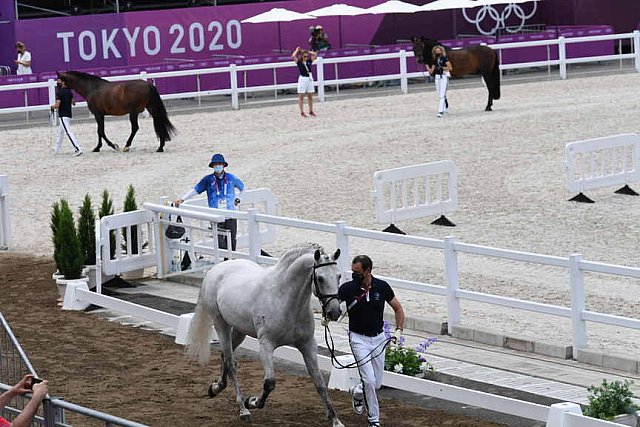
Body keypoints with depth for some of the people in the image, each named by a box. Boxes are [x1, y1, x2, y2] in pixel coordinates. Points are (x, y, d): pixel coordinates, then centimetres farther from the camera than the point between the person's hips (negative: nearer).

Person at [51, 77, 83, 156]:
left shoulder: (60, 92, -15)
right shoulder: (69, 92, 8)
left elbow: (57, 105, -19)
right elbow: (73, 102, 12)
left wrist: (52, 107, 1)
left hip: (63, 115, -9)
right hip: (69, 114, 9)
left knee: (68, 132, -14)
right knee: (60, 132, 23)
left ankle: (78, 149, -25)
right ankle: (56, 149, 35)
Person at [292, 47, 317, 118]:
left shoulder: (309, 61, 7)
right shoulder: (299, 62, -4)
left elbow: (314, 54, 8)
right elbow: (293, 56, -17)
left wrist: (307, 51, 10)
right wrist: (297, 50, -2)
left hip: (310, 79, 5)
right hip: (302, 79, -5)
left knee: (310, 96, 9)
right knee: (301, 96, 1)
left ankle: (311, 111, 17)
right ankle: (302, 112, 2)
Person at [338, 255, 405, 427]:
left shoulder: (382, 287, -6)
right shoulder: (347, 288, -12)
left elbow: (398, 308, 6)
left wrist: (399, 330, -4)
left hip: (379, 338, 3)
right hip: (359, 339, -3)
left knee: (377, 383, 8)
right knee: (369, 380, -14)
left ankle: (357, 392, 41)